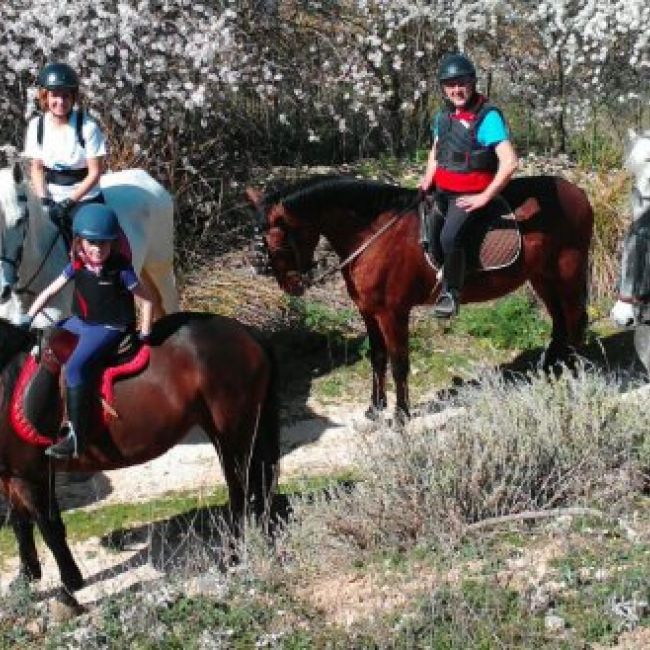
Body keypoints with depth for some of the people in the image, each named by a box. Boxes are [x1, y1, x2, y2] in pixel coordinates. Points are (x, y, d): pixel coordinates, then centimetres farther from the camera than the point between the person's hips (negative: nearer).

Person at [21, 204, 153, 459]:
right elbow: (50, 291, 5)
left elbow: (147, 299, -11)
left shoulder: (120, 269, -17)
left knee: (75, 368, -26)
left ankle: (76, 437, -27)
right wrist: (27, 318, 1)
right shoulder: (77, 265, -3)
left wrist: (144, 334, -10)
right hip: (80, 321, 7)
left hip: (108, 328, -7)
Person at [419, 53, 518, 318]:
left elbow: (509, 162, -24)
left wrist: (484, 197, -21)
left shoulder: (487, 117, -18)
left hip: (469, 194, -8)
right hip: (442, 191, 8)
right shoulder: (444, 115, 4)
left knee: (449, 237, -25)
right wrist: (428, 178, 5)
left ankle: (451, 292, -7)